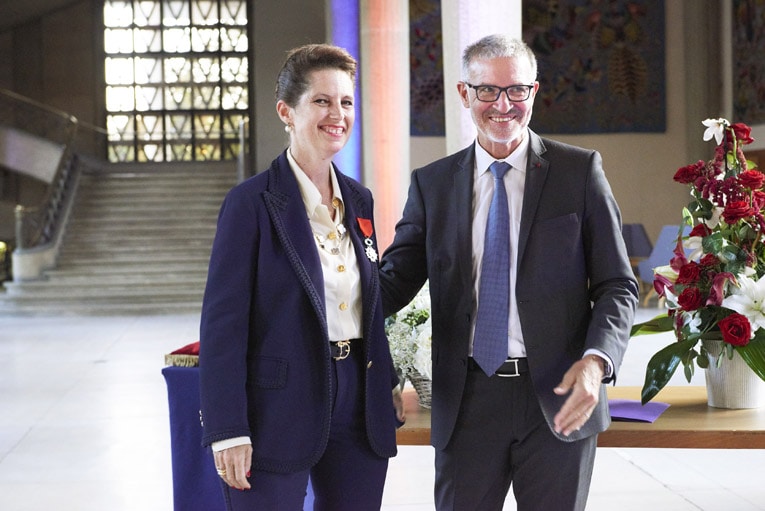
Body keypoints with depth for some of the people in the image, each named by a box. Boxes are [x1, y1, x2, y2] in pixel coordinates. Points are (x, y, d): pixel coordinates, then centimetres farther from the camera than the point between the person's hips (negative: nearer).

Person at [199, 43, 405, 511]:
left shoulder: (359, 200, 11)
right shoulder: (253, 203, -9)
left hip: (357, 404, 6)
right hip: (280, 407, -6)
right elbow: (222, 323, -12)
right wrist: (228, 432, -16)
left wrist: (389, 382, 14)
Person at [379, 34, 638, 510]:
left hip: (560, 398, -1)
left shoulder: (581, 171, 1)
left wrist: (595, 361, -17)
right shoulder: (432, 184, 7)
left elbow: (617, 285, 1)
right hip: (467, 400, 1)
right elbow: (397, 280, 5)